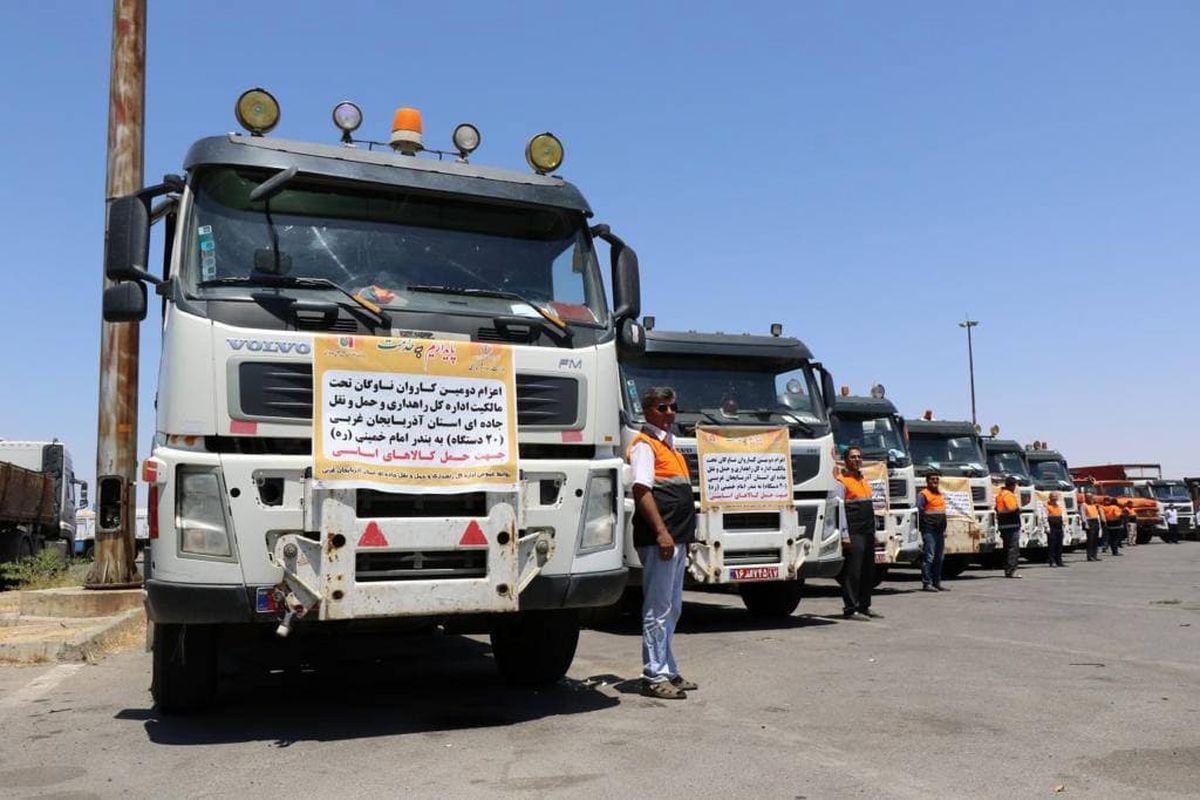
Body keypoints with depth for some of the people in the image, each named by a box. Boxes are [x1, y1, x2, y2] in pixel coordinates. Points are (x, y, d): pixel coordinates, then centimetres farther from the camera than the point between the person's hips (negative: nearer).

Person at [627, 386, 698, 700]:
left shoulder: (669, 445, 21)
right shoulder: (644, 445, -8)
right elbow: (641, 490, -18)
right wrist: (661, 531, -24)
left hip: (677, 538, 10)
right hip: (658, 539, -10)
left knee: (672, 608, 15)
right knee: (658, 609, -6)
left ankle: (668, 671, 24)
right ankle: (654, 677, 0)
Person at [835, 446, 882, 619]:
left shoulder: (864, 480, 19)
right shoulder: (842, 481, -6)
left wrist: (873, 531, 19)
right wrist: (845, 535, -18)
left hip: (868, 533, 8)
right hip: (853, 534, -8)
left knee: (868, 572, 11)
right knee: (852, 572, -7)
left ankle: (864, 606, 19)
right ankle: (850, 609, -3)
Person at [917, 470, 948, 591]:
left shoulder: (941, 495, 18)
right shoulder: (923, 495, -7)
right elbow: (918, 511, -13)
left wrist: (944, 529, 18)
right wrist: (921, 527, -15)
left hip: (940, 530, 8)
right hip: (929, 530, -8)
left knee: (939, 558, 11)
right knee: (929, 557, -10)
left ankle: (937, 582, 18)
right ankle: (926, 583, -8)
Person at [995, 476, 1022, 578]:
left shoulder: (999, 494, 16)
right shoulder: (1009, 495, -14)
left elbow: (997, 508, 20)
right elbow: (1013, 508, -24)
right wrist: (1019, 509, -6)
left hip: (1002, 525, 10)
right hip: (1012, 524, -10)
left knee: (1007, 548, 15)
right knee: (1013, 548, -7)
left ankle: (1007, 570, 19)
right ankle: (1011, 571, -10)